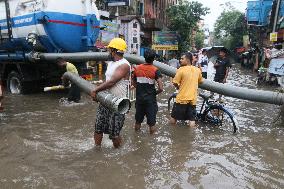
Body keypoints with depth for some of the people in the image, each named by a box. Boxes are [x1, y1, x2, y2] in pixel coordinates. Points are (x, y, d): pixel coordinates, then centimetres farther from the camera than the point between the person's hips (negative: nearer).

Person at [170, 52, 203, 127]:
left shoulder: (181, 69, -12)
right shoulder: (197, 70, 3)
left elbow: (175, 83, -10)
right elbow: (200, 81, 18)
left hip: (182, 98, -4)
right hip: (193, 99, 5)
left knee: (173, 119, 11)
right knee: (192, 120, 10)